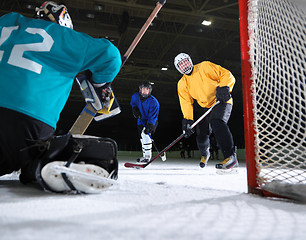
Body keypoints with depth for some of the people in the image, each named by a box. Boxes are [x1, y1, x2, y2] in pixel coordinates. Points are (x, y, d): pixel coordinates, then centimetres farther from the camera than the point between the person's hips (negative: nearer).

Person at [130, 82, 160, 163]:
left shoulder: (153, 102, -26)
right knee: (141, 137, 12)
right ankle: (145, 156, 30)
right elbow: (133, 103, 14)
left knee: (145, 134, -28)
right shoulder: (135, 96, -10)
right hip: (141, 120, 6)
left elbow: (152, 117, -29)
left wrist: (148, 127, -40)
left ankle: (147, 155, -20)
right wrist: (135, 109, -6)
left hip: (151, 121, -6)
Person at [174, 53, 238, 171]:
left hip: (221, 102, -5)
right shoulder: (182, 84, 5)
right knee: (202, 134, -1)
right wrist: (187, 119, -19)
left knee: (216, 122, -32)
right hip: (204, 107, 5)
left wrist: (224, 88, -28)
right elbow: (186, 102, -5)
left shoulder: (205, 67, -6)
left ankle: (231, 157, -34)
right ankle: (205, 154, 34)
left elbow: (227, 75, -9)